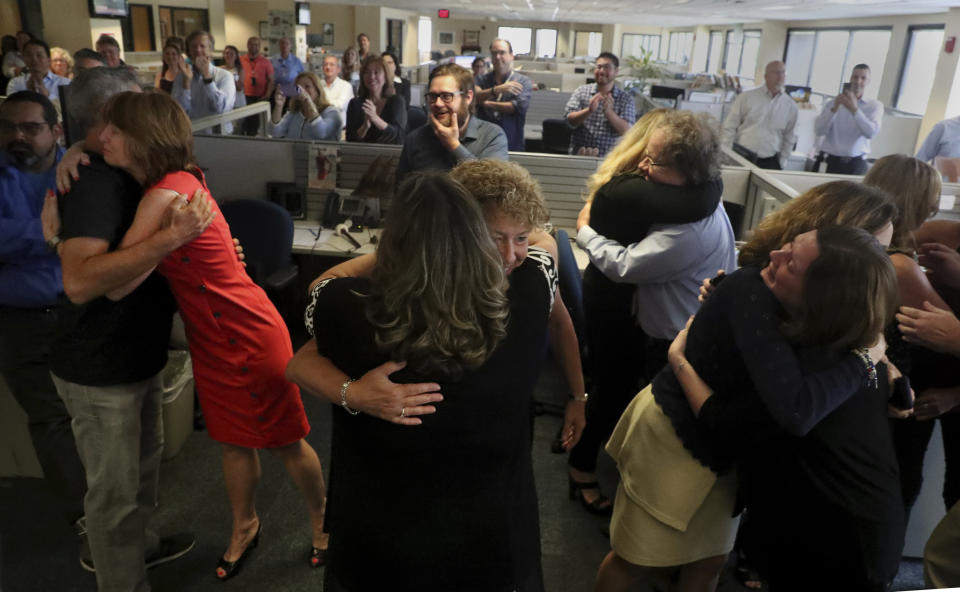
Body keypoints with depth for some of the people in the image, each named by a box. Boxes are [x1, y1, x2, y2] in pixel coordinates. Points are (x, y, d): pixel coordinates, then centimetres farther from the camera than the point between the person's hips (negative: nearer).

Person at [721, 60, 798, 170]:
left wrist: (781, 162, 11)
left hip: (769, 162, 2)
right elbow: (730, 127, 3)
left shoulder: (791, 106, 8)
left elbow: (790, 138, 17)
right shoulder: (747, 97, 2)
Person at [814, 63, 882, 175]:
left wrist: (854, 109, -19)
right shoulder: (833, 103, 9)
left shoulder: (875, 105, 7)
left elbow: (871, 132, -10)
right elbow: (819, 130, -3)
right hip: (831, 162, 1)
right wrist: (834, 109, -16)